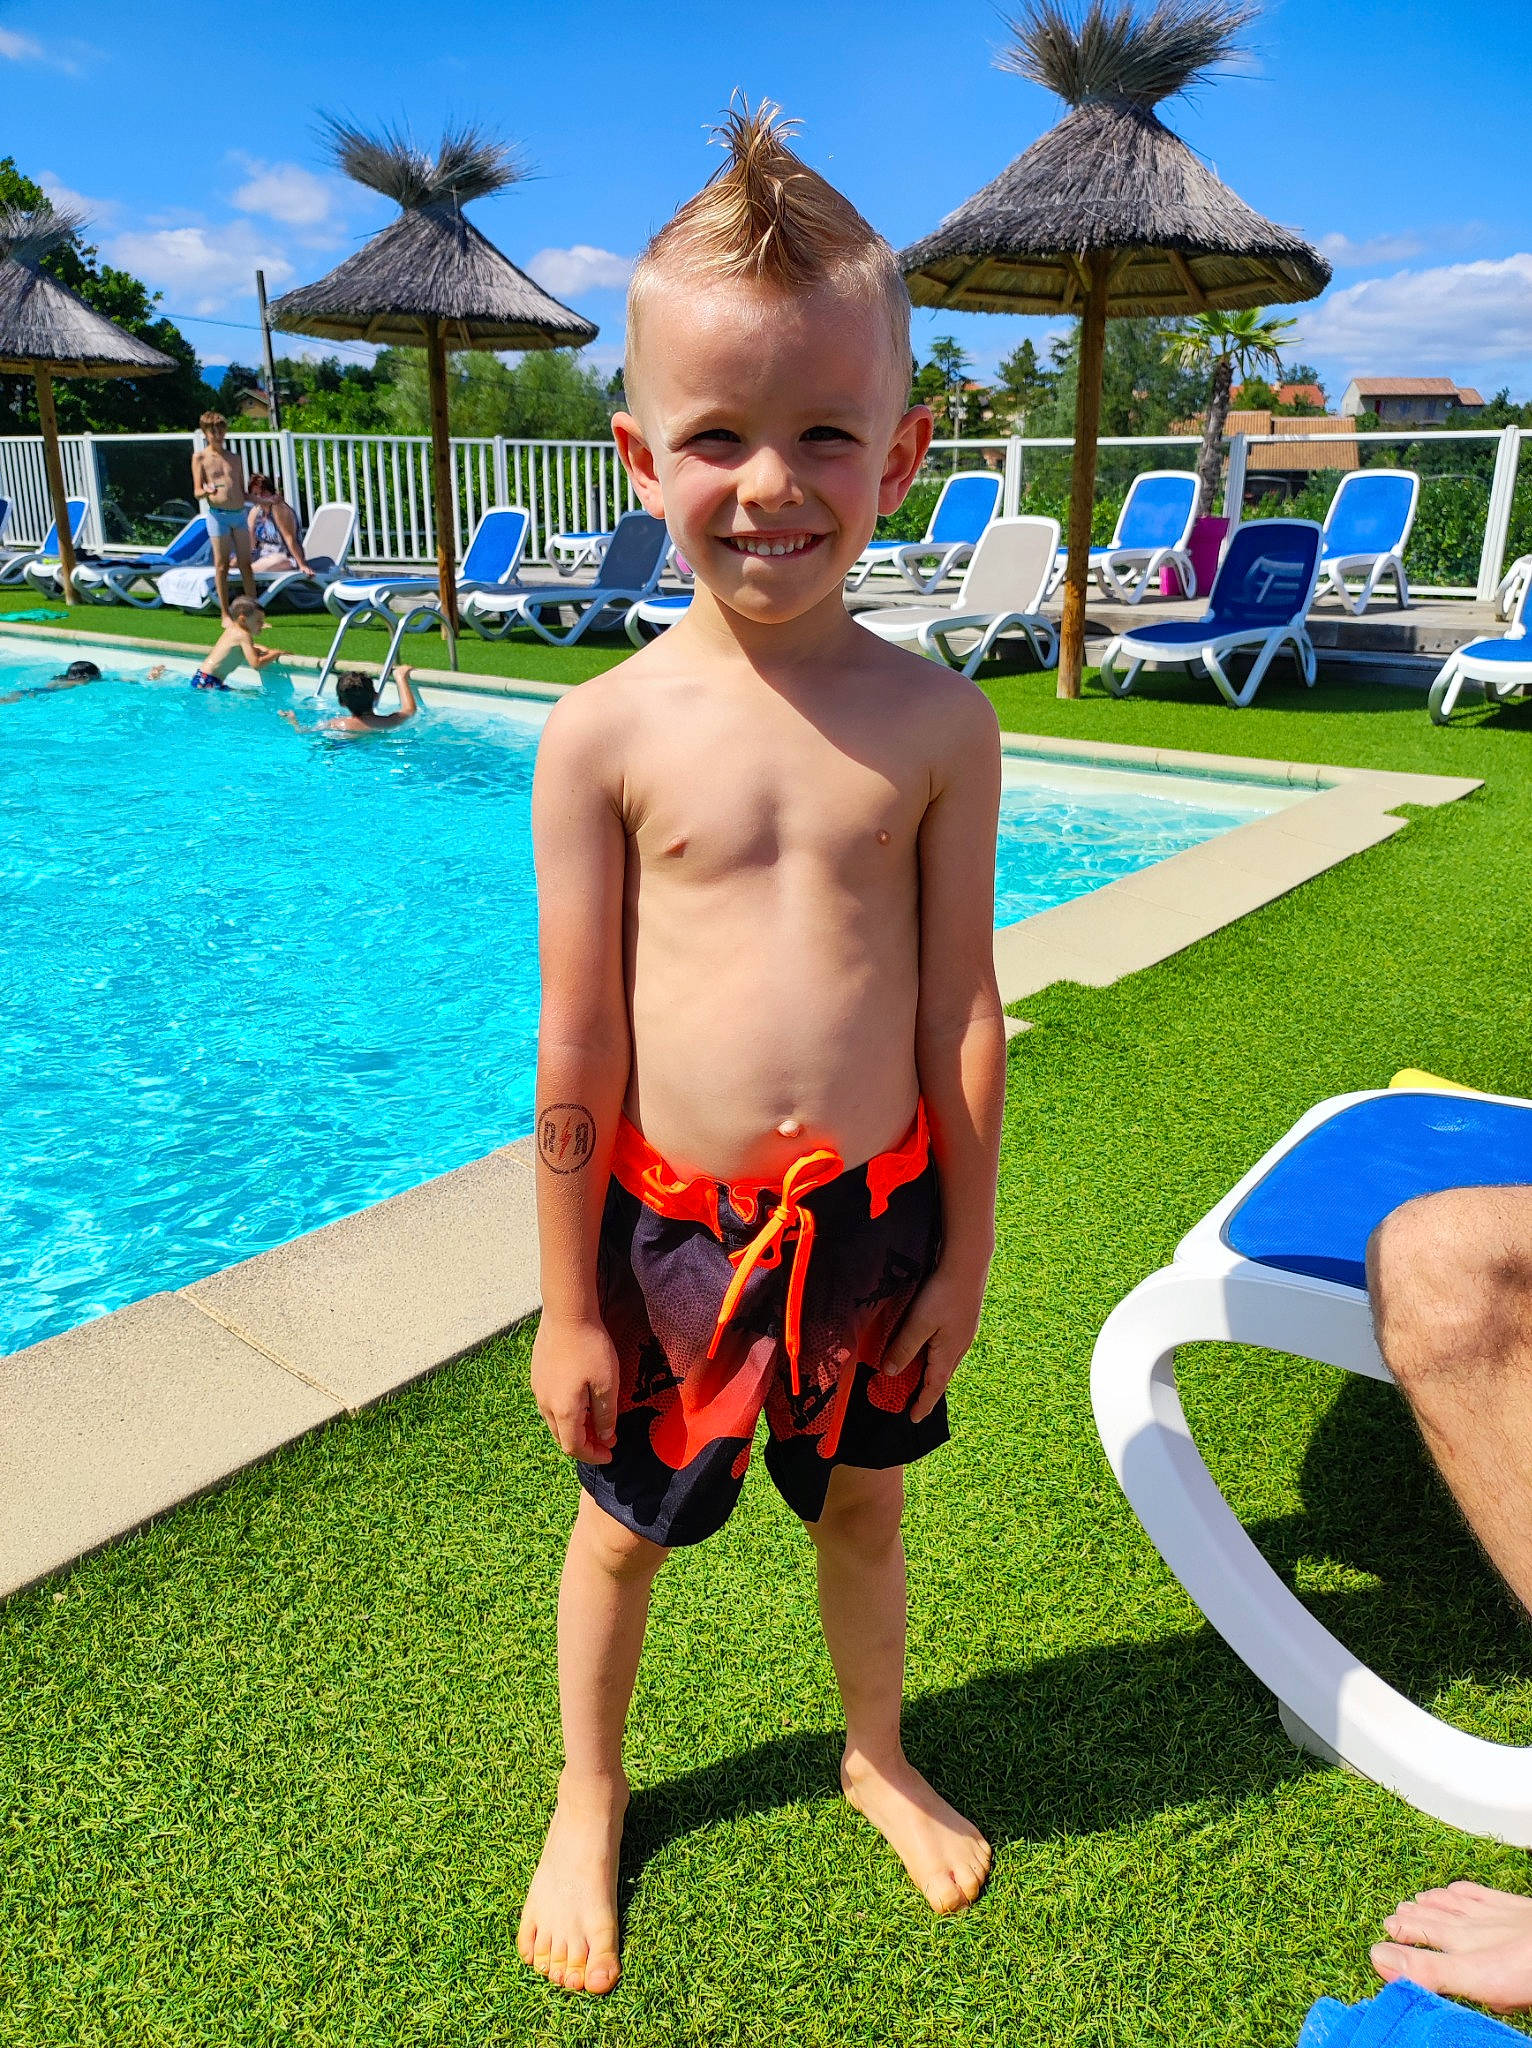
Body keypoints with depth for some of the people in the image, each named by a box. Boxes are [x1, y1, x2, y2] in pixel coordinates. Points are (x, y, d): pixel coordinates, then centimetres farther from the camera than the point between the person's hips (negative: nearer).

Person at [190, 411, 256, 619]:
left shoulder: (234, 457, 16)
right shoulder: (200, 457, 5)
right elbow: (197, 491, -1)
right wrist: (206, 491, -24)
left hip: (240, 514, 4)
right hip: (218, 514, -4)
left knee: (246, 565, 3)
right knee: (222, 565, -1)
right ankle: (226, 615, 4)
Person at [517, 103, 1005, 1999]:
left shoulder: (935, 721, -8)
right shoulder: (607, 734, -13)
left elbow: (964, 1008, -2)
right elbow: (577, 1047, -10)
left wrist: (962, 1251, 2)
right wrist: (569, 1308, -4)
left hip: (874, 1212, 2)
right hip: (673, 1225, -1)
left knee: (862, 1503, 24)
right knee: (624, 1526, 20)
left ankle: (879, 1755, 55)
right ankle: (589, 1803, 50)